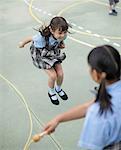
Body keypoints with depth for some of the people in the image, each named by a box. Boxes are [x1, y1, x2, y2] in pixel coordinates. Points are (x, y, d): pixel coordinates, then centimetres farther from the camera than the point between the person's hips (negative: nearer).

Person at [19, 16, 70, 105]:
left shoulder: (62, 35, -27)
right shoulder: (42, 37, -41)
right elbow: (31, 38, -20)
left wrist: (61, 44, -16)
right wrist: (22, 43, -2)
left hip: (54, 53, 5)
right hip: (41, 55, -4)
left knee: (60, 74, 2)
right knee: (53, 75, -9)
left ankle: (58, 89, 37)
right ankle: (51, 93, 24)